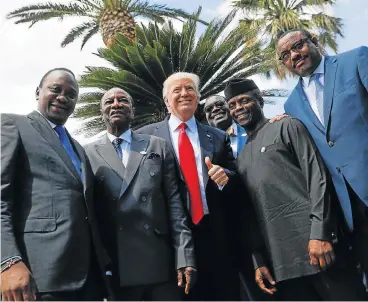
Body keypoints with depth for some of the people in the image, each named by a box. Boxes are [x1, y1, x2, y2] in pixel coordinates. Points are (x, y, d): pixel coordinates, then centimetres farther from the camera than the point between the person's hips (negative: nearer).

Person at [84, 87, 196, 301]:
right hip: (114, 269, 0)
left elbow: (174, 202, 3)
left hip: (162, 264, 1)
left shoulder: (158, 147, 8)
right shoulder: (89, 154, 6)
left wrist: (185, 258, -3)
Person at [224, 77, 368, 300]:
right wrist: (259, 260, 10)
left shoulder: (286, 127, 7)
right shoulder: (241, 158, 20)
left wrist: (320, 234, -14)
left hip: (315, 243, -4)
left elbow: (317, 176, -4)